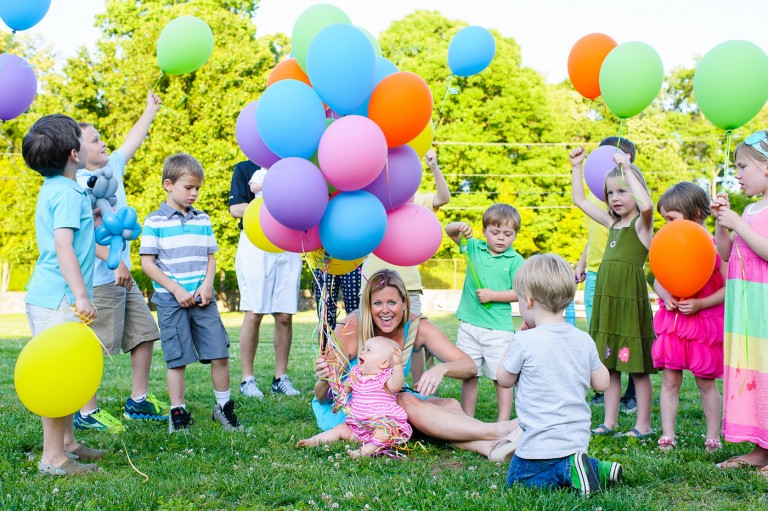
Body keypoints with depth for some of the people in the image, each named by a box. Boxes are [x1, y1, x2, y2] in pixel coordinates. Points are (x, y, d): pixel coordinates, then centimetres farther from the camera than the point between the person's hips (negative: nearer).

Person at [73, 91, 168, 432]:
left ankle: (139, 401, 22)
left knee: (145, 333, 12)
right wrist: (115, 262, -28)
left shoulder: (112, 168, 12)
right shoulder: (81, 185, -15)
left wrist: (151, 110, 34)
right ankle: (86, 413, 5)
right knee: (94, 346, -4)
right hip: (98, 280, -10)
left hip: (122, 277, 10)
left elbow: (132, 141, 27)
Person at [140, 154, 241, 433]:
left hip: (203, 299, 4)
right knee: (177, 359, 2)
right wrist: (176, 290, -11)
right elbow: (147, 263, -5)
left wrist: (207, 284, -5)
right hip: (171, 301, -3)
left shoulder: (203, 220, 11)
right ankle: (178, 412, 14)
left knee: (220, 354, 1)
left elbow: (210, 257, 13)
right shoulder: (155, 221, -3)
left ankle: (223, 406, 17)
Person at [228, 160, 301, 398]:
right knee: (253, 315, -5)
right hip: (255, 243, -3)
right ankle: (247, 379, 3)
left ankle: (281, 377, 9)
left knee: (285, 316, 1)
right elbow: (235, 208, -2)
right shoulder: (245, 168, 9)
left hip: (288, 247, 3)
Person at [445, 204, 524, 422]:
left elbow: (519, 293, -7)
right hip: (469, 325, 3)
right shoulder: (475, 248, 7)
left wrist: (492, 295, -13)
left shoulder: (516, 261, -2)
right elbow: (449, 231, 8)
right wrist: (460, 227, -13)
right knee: (468, 375, 9)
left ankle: (503, 423, 3)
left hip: (499, 328, -3)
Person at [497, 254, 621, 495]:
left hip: (541, 443, -7)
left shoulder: (525, 342, -16)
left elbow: (504, 379, -1)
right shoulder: (584, 341, 0)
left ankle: (570, 470, -13)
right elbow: (602, 383, 9)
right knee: (558, 469, 28)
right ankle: (596, 469, 2)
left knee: (516, 480, 9)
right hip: (578, 438, 7)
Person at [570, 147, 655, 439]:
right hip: (606, 299, 7)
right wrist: (576, 167, 18)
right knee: (609, 364, 11)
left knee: (637, 366, -1)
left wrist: (627, 170, -23)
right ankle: (609, 422, 18)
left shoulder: (642, 224, -5)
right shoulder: (612, 223, 15)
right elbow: (579, 200, 23)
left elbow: (647, 205, -29)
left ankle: (643, 425, 7)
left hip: (631, 300, -7)